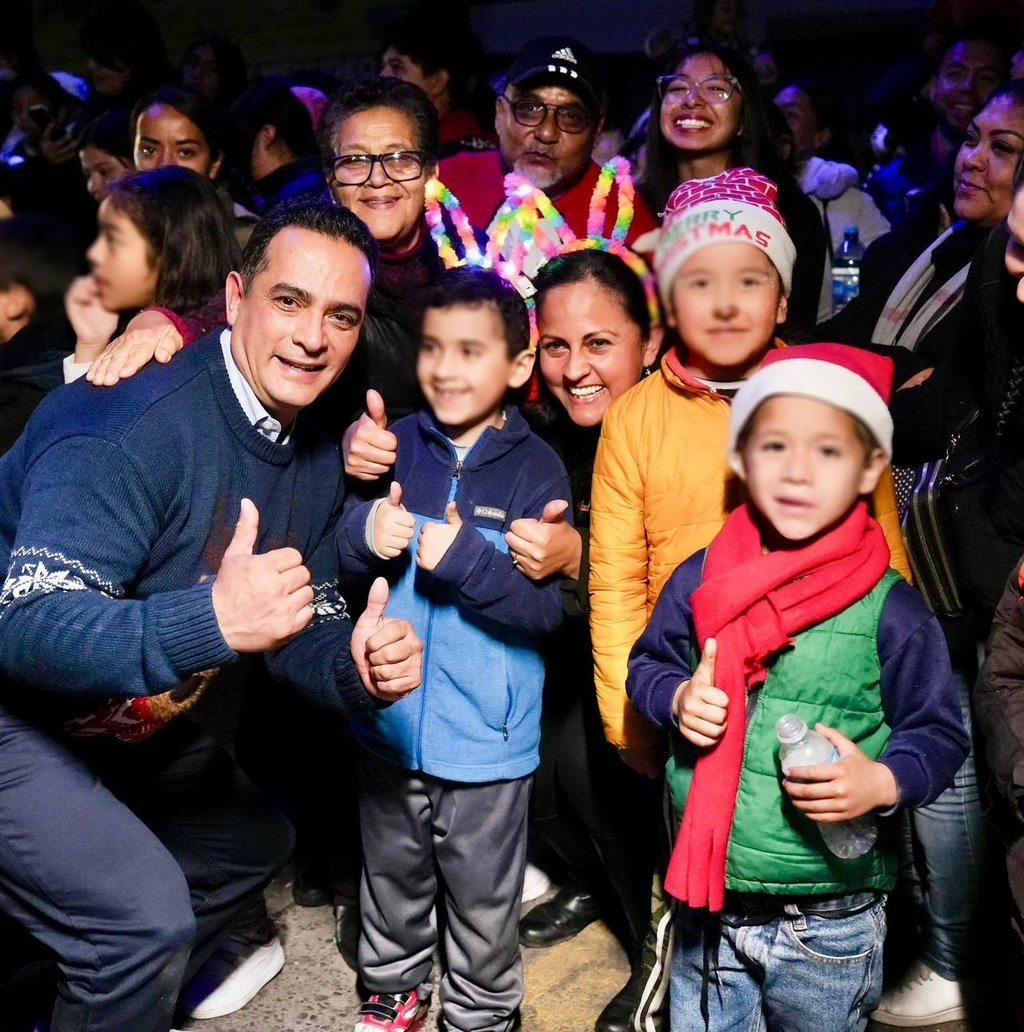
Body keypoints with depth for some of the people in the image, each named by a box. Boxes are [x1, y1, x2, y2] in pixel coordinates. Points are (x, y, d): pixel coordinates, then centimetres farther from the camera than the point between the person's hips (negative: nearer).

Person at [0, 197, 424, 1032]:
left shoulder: (317, 459, -2)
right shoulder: (130, 423, -29)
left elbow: (299, 627, 3)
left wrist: (357, 665, -20)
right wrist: (210, 620, -52)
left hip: (127, 725, 9)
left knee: (251, 842, 21)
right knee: (146, 915, -21)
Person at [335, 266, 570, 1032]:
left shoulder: (536, 469, -11)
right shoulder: (395, 445, -2)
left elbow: (548, 608, -16)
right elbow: (334, 555, 0)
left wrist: (464, 558, -29)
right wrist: (364, 534, -21)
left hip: (486, 734, -3)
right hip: (390, 718, 3)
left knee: (484, 905, 15)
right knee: (392, 877, 24)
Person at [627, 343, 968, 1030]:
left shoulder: (891, 610, -12)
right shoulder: (699, 581, -4)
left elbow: (939, 734, -5)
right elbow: (647, 664, 10)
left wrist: (883, 782, -24)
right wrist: (678, 699, -11)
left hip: (832, 926, -2)